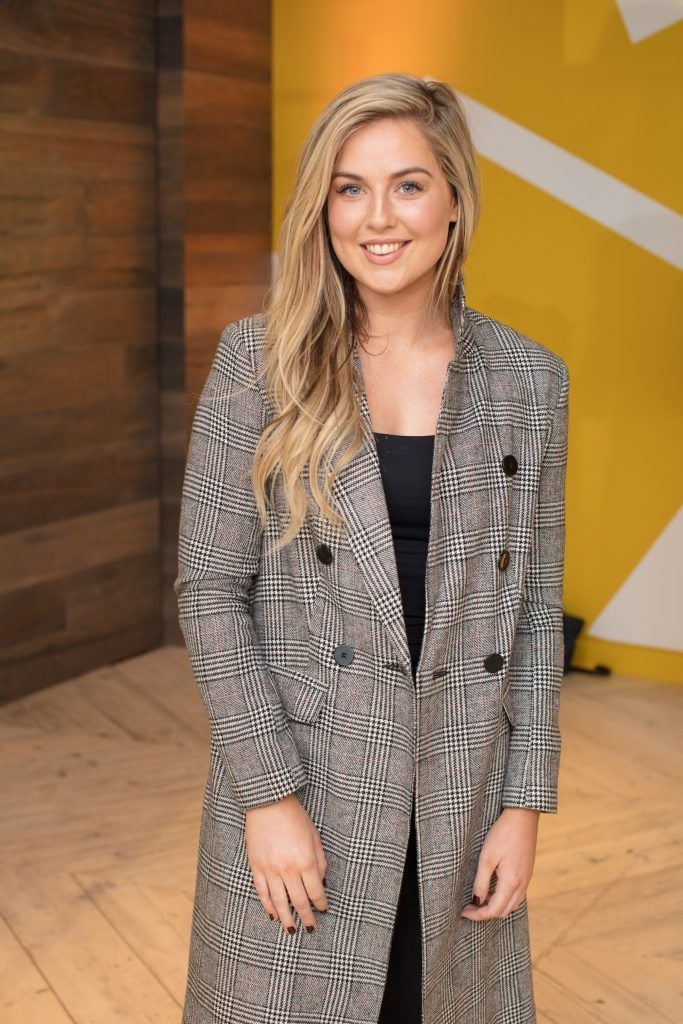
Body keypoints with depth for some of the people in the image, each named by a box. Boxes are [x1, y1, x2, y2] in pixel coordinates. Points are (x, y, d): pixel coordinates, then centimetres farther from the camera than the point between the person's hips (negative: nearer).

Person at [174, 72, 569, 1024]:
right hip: (298, 789, -2)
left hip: (458, 796, 2)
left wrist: (526, 804, 0)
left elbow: (535, 607, 3)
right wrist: (268, 794, -11)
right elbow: (210, 588, -7)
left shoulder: (529, 379, 0)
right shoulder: (259, 359, -6)